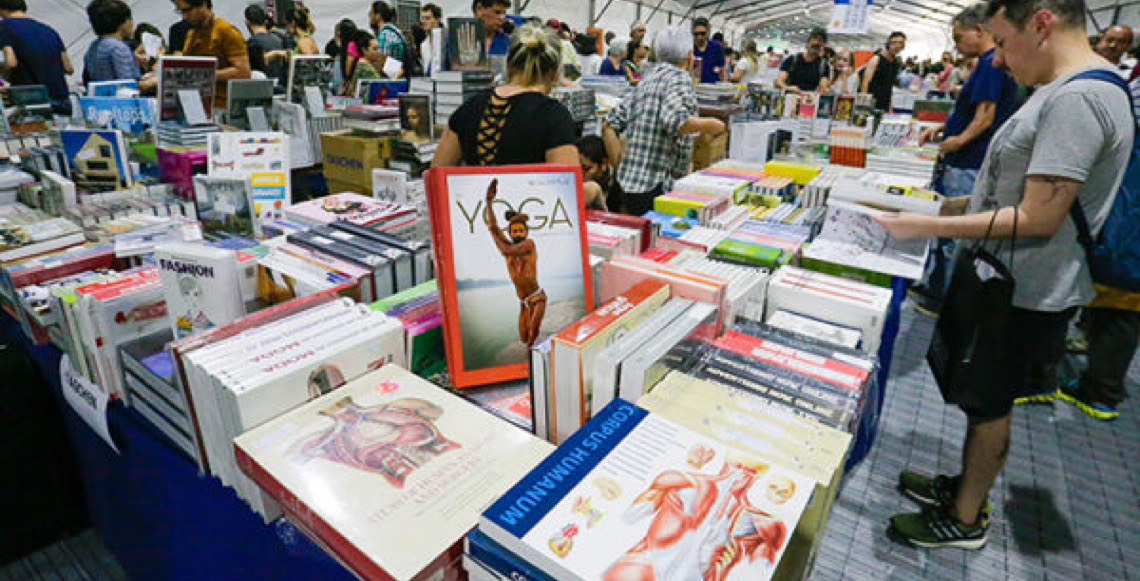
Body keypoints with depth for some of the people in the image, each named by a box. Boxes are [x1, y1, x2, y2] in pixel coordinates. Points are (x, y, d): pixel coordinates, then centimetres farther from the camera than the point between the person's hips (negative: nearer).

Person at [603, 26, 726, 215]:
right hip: (656, 188, -8)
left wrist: (621, 167, 13)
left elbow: (610, 125, 13)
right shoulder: (680, 78, -6)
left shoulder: (647, 80, 16)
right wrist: (708, 125, -9)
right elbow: (674, 120, -26)